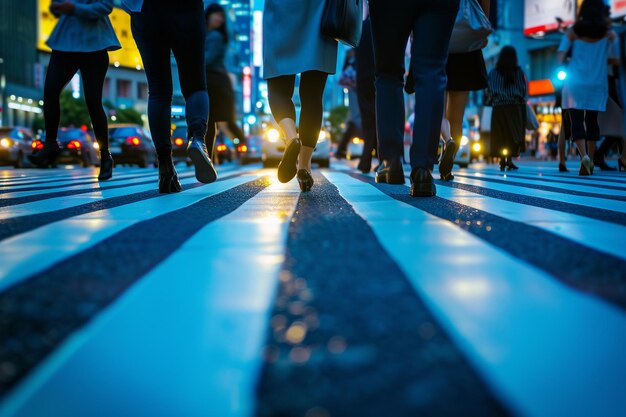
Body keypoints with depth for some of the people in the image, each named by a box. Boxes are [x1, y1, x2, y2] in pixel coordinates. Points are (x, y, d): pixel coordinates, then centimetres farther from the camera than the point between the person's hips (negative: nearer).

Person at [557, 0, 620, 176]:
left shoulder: (572, 32, 2)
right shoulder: (609, 34, 3)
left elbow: (560, 57, -6)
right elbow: (615, 60, 3)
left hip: (575, 83, -1)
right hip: (597, 84, 1)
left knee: (577, 121, -4)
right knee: (592, 121, 13)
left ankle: (584, 156, -25)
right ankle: (590, 161, 15)